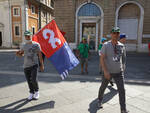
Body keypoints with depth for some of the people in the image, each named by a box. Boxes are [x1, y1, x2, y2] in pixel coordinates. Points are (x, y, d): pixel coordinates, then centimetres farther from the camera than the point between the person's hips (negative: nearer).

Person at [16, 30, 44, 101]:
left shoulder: (36, 44, -2)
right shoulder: (24, 46, 7)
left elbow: (40, 55, 0)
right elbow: (21, 54, 20)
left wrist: (42, 65, -1)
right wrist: (18, 54, -5)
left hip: (34, 65, -3)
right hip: (26, 66, 4)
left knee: (33, 79, -15)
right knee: (29, 81, 10)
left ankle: (36, 91, 14)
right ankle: (31, 93, 31)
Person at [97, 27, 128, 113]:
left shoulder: (122, 46, 2)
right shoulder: (106, 45, -10)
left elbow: (123, 58, 13)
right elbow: (102, 58, -14)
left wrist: (123, 68, 14)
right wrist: (105, 71, -21)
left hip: (119, 72, 3)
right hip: (108, 72, -2)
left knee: (122, 90, 2)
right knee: (103, 87, 16)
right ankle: (100, 100, 44)